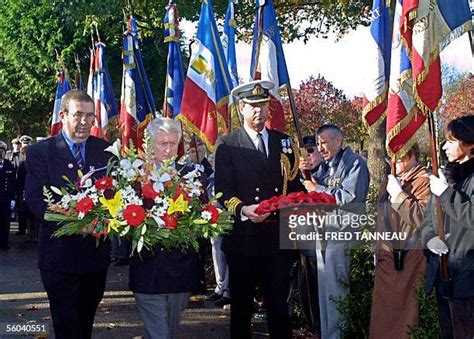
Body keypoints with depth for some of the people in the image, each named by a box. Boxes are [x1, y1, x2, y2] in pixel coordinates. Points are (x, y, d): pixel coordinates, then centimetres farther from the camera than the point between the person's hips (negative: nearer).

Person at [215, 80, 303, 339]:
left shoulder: (283, 142, 13)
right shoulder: (227, 145, 1)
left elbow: (294, 184, 15)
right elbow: (223, 191, -7)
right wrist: (243, 210, -25)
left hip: (278, 236, 2)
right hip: (243, 237, -2)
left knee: (279, 304, 6)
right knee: (241, 305, 8)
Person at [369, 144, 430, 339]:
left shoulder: (424, 181, -8)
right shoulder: (390, 182, 17)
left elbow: (423, 216, -23)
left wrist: (398, 194, -19)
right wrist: (377, 250, 22)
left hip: (409, 258, -7)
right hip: (387, 256, 7)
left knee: (405, 307, -2)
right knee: (383, 309, 10)